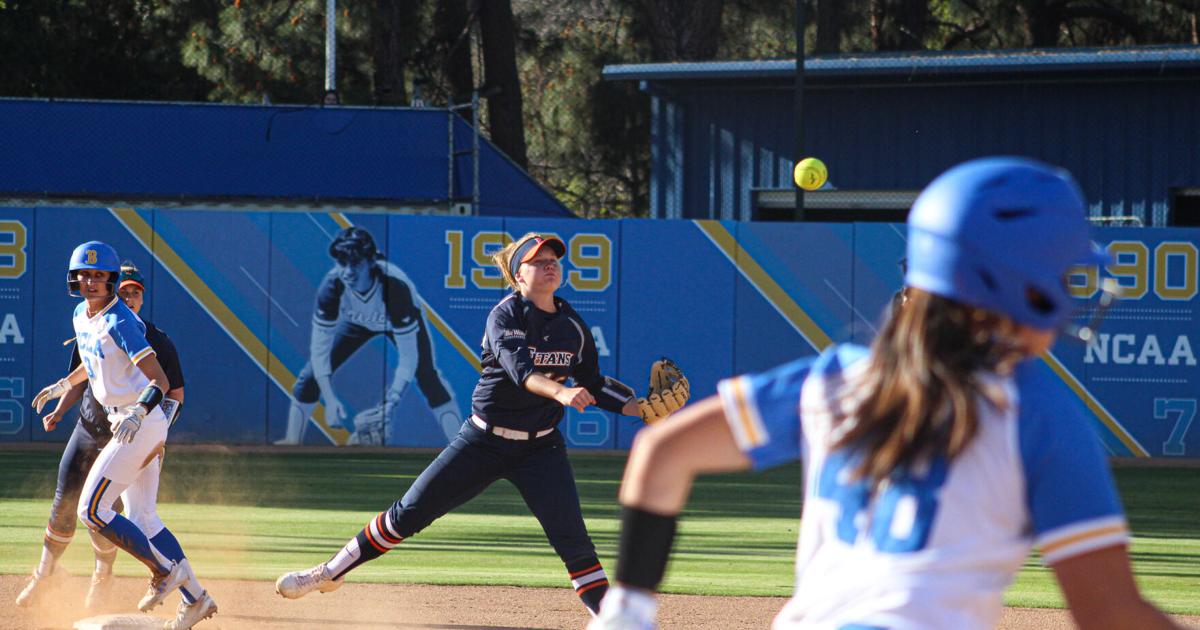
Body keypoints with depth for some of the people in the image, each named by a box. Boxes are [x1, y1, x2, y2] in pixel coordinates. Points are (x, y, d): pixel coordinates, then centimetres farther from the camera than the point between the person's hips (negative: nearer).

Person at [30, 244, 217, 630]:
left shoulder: (120, 322, -18)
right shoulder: (81, 316, 9)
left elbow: (161, 381, -23)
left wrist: (138, 414, -37)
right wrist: (61, 387, 31)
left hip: (144, 423, -9)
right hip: (126, 423, 9)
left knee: (92, 511, -10)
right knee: (142, 519, 10)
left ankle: (165, 570, -2)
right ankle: (195, 598, 14)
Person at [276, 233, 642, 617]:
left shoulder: (573, 326, 0)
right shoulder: (505, 316, -14)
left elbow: (591, 385, 10)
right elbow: (519, 368, -32)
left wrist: (638, 407, -5)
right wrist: (559, 391, -50)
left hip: (540, 448, 3)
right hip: (485, 441, -2)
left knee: (572, 538, -11)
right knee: (409, 513, 1)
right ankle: (330, 572, 16)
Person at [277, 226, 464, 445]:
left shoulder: (396, 286, -43)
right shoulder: (332, 285, -35)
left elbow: (408, 356, -38)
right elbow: (320, 346, -26)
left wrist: (390, 404, -45)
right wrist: (330, 399, -35)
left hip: (403, 320, -3)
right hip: (357, 320, 3)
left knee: (427, 377, -22)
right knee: (312, 373, -8)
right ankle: (292, 442, 9)